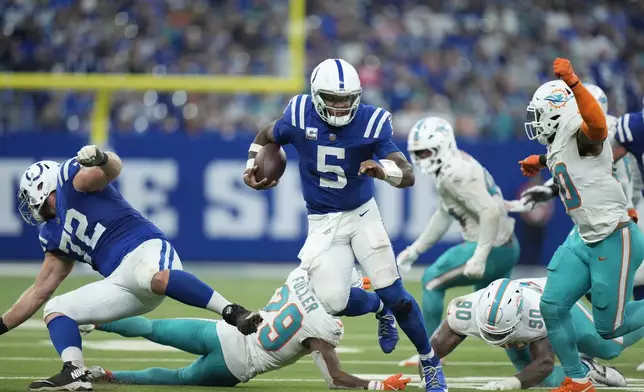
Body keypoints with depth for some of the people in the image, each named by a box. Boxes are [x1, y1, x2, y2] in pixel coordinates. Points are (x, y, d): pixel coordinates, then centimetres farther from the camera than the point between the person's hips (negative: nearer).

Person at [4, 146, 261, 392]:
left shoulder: (70, 178, 8)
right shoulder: (54, 234, 29)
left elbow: (114, 168, -12)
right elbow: (40, 292, 33)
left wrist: (101, 159, -37)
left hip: (144, 250, -9)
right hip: (123, 281, 9)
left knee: (156, 277, -42)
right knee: (56, 308, 5)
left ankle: (233, 313, -42)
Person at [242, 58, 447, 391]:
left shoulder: (371, 123, -18)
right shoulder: (299, 116, -14)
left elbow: (408, 175, -24)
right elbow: (266, 137, 10)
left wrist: (383, 170, -44)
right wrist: (252, 167, -4)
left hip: (362, 214, -1)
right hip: (323, 223, 1)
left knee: (394, 295, -9)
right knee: (333, 302, -15)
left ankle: (430, 362, 13)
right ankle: (379, 308, 21)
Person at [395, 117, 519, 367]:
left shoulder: (456, 174, -19)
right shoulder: (452, 168, 13)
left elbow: (490, 212, -28)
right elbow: (444, 215, 24)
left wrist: (479, 257, -30)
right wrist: (415, 250, 27)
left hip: (493, 248, -10)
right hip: (506, 248, 10)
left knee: (433, 280, 2)